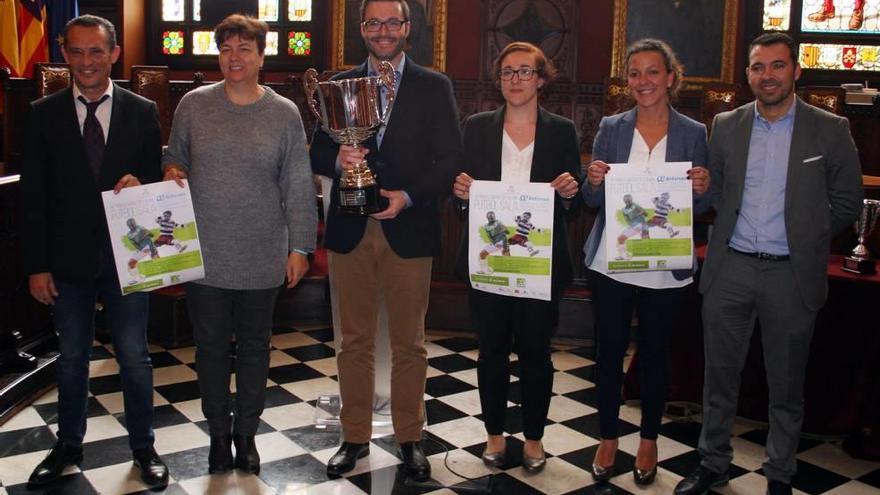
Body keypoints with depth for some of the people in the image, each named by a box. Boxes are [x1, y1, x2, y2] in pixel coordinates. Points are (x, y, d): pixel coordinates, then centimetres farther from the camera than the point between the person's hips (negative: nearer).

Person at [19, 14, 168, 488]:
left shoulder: (142, 112, -2)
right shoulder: (44, 114, 0)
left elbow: (158, 178, 4)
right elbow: (33, 196, -1)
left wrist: (139, 183, -20)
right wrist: (37, 265, -4)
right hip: (68, 259, 1)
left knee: (134, 357, 9)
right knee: (71, 358, 16)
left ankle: (143, 446, 26)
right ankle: (68, 444, 35)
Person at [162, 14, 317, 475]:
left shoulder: (284, 113, -1)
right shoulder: (194, 104, 2)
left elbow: (298, 187, -1)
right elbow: (173, 158, 13)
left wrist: (300, 246, -4)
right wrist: (170, 171, -11)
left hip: (262, 259, 0)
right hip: (204, 255, 1)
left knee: (254, 348, 12)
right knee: (211, 347, 11)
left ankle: (246, 432, 30)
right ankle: (219, 433, 30)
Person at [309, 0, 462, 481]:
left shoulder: (434, 86, 4)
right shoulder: (340, 85, 9)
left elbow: (449, 158, -2)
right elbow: (317, 154, 7)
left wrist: (409, 197, -16)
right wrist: (338, 160, -15)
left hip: (409, 230, -2)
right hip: (350, 230, 2)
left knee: (409, 343, 8)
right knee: (354, 341, 11)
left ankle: (409, 438, 23)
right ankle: (354, 437, 24)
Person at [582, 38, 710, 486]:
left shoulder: (693, 133, 0)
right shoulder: (611, 128, 2)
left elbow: (699, 208, 4)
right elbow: (592, 200, 4)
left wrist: (702, 189, -17)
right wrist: (594, 182, -18)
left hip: (665, 268, 0)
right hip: (611, 263, 1)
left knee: (654, 354, 12)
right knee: (609, 351, 9)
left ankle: (648, 441, 31)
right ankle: (608, 438, 27)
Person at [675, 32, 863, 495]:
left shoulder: (830, 129, -3)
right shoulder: (725, 126, 4)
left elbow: (847, 202, 4)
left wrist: (805, 236, 2)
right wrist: (730, 231, 5)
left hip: (791, 274, -2)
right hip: (730, 268, 2)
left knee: (786, 383, 11)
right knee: (719, 374, 12)